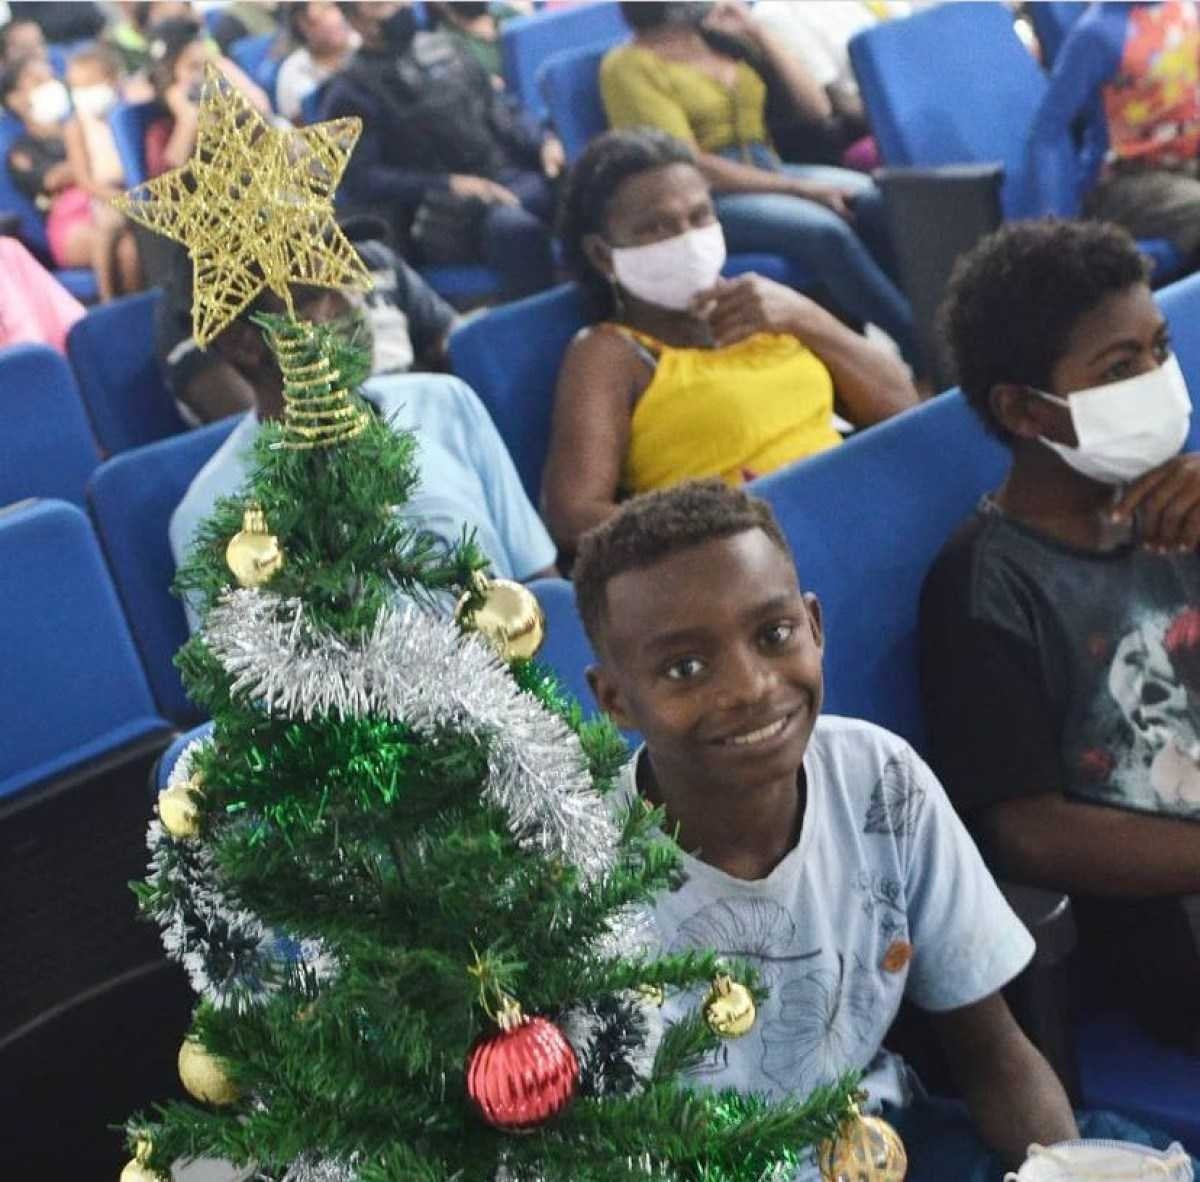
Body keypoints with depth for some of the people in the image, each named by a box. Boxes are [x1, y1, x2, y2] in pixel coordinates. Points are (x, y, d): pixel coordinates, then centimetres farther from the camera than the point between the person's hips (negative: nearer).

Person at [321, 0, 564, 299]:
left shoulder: (443, 47, 18)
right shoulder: (352, 91, 2)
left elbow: (501, 113, 23)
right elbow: (360, 181, -8)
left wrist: (543, 142, 1)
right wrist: (449, 185, -16)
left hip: (509, 178, 6)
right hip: (442, 212, -6)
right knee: (516, 227, -37)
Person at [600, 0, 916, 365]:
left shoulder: (722, 37, 15)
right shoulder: (628, 65, -4)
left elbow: (815, 105, 13)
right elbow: (691, 166, -14)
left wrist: (757, 32, 5)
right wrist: (801, 190, -18)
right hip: (702, 200, -6)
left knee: (880, 201, -21)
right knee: (825, 231, -30)